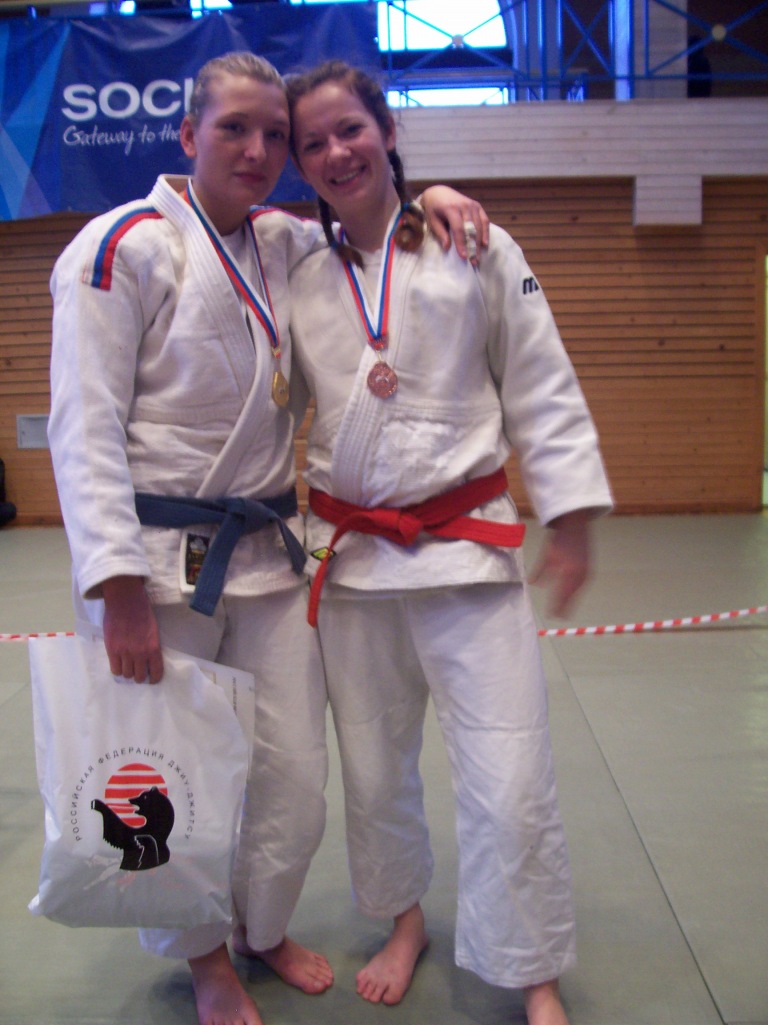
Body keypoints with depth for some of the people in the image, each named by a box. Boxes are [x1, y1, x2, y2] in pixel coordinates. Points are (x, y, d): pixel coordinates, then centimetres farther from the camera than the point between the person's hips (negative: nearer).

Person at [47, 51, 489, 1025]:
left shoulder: (281, 243, 10)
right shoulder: (124, 246, -9)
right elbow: (85, 428, -13)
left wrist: (428, 194, 3)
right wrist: (119, 589, -19)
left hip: (270, 551, 6)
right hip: (162, 560, -5)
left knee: (293, 771, 11)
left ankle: (263, 926, 41)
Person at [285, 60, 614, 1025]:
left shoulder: (478, 250, -2)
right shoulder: (300, 275, 5)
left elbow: (544, 390, -1)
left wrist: (569, 518, -4)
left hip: (467, 547, -3)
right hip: (348, 555, 3)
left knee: (509, 784, -3)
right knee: (374, 772, 16)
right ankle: (403, 921, 44)